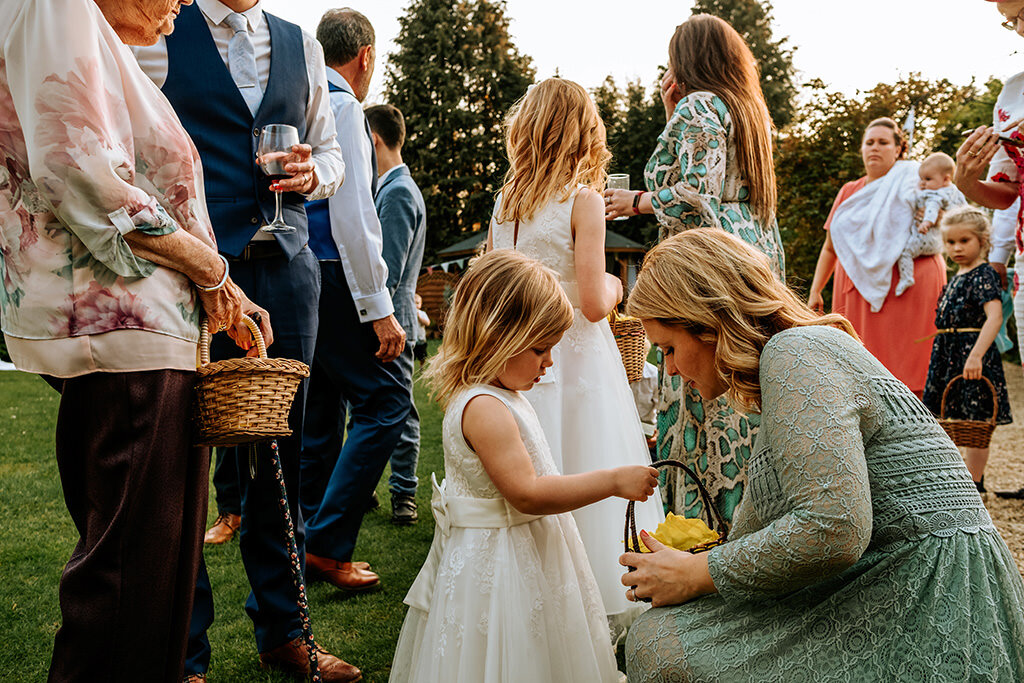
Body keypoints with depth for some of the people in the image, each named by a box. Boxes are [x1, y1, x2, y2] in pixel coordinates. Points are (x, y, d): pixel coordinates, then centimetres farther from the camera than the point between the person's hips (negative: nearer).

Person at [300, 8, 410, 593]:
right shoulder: (342, 106, -9)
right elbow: (351, 215, -17)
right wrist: (379, 309, -17)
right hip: (334, 280, -9)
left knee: (321, 412, 14)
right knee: (386, 400, -5)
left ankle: (313, 550, 21)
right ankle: (329, 545, -5)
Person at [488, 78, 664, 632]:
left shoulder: (504, 201, 6)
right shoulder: (583, 200, -11)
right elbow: (593, 303, -15)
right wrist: (614, 286, 6)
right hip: (572, 359, -5)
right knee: (582, 475, 3)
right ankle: (598, 606, 11)